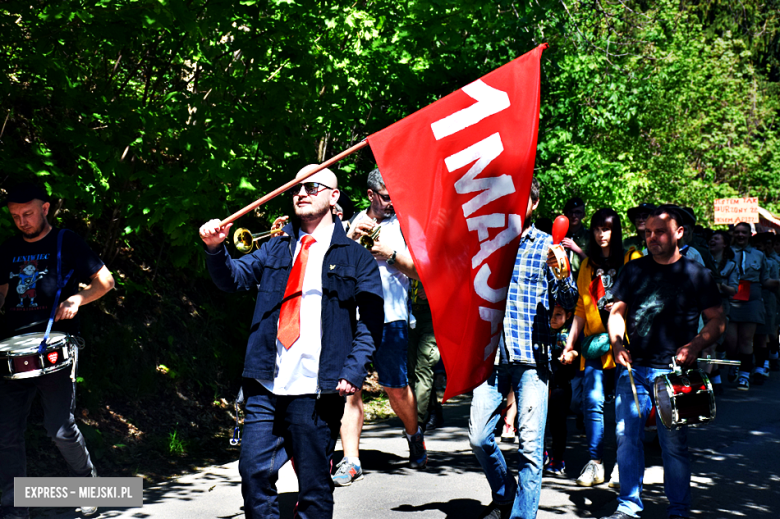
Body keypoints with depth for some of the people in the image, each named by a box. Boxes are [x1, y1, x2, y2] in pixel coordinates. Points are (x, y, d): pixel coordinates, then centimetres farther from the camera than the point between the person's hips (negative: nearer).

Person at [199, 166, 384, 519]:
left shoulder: (355, 257, 4)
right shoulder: (277, 247, 17)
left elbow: (370, 322, -1)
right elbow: (235, 278, 7)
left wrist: (352, 373, -12)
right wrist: (216, 249, -13)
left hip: (317, 391, -3)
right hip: (265, 387, 4)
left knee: (314, 484, 3)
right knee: (254, 471, 2)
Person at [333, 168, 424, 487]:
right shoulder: (354, 222, 13)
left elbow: (420, 272, 1)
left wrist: (392, 255, -14)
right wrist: (350, 238, -10)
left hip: (389, 318, -1)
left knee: (396, 389, 5)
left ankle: (413, 434, 35)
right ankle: (351, 460, -2)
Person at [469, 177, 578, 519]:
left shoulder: (547, 245, 6)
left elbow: (569, 302, 0)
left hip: (532, 356, -3)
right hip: (492, 354, 3)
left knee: (530, 446, -5)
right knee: (479, 437, 3)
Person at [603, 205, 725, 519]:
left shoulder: (696, 275, 5)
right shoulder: (634, 270, 12)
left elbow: (717, 321, 5)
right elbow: (617, 311, 14)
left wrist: (695, 345, -12)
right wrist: (617, 343, -4)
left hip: (674, 372, -2)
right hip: (633, 369, 3)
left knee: (674, 442, 0)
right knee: (626, 437, 2)